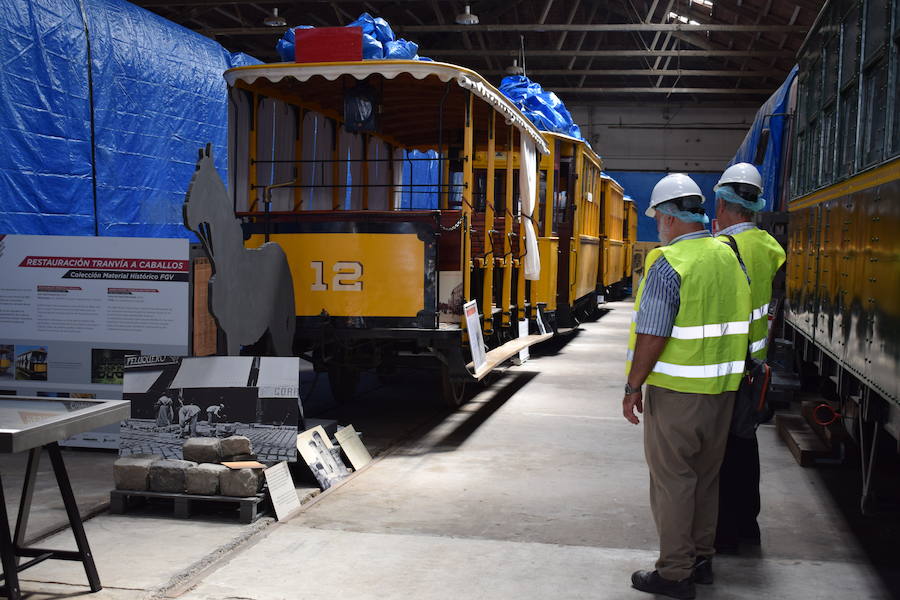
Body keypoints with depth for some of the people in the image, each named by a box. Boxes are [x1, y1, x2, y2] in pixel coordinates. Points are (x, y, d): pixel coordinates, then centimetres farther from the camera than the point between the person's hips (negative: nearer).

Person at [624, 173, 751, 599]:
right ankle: (701, 560, 31)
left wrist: (633, 387, -10)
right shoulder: (731, 257, 5)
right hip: (722, 388, 7)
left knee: (672, 479, 3)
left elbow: (652, 335, -19)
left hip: (676, 391, -7)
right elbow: (740, 322, 11)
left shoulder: (668, 264, -17)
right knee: (706, 476, 18)